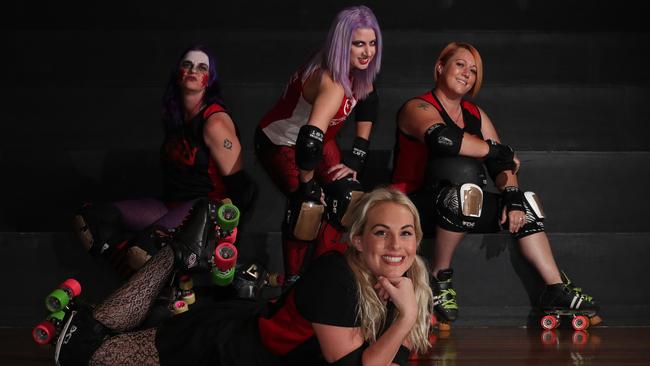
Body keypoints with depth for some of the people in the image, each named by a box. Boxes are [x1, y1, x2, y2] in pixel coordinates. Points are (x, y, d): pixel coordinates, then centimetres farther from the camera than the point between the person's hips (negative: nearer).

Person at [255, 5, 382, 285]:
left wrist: (356, 160, 1)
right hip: (279, 143, -8)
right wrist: (307, 185, -33)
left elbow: (367, 103, 7)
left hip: (318, 140, 8)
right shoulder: (332, 82, -39)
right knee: (306, 207, -16)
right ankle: (294, 280, 5)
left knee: (348, 197, -3)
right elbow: (309, 140, -48)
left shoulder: (358, 71, -12)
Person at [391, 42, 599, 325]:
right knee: (464, 170, -34)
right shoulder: (418, 108, -10)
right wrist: (498, 150, -23)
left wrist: (513, 197, -13)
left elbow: (501, 163, 7)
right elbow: (441, 138, -33)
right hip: (416, 209, -8)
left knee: (526, 204, 0)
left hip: (459, 210, 8)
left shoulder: (475, 115, 14)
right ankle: (440, 277, -23)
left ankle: (556, 289, 5)